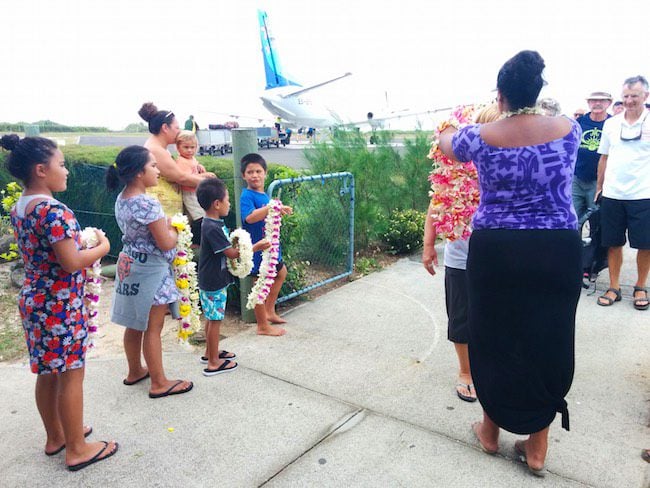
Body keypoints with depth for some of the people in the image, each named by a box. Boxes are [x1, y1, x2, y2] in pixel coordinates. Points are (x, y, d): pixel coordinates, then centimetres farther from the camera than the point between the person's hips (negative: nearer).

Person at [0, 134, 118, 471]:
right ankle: (77, 449, 17)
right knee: (71, 375, 3)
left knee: (48, 373, 19)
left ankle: (56, 436, 36)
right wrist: (102, 247, -9)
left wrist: (82, 244, 11)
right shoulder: (53, 210, -22)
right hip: (60, 304, -9)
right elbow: (72, 263, -25)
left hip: (34, 299, 9)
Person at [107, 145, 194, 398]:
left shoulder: (122, 199, 5)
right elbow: (166, 243, -20)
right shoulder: (148, 203, -23)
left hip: (130, 266, 9)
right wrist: (173, 230, -1)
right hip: (150, 270, -9)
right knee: (152, 328, 2)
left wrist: (164, 226, 5)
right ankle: (159, 384, 14)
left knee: (135, 324, 19)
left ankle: (135, 371, 36)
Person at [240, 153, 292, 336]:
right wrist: (271, 207, -38)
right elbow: (249, 217, -36)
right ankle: (263, 326, 16)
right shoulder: (247, 195, -17)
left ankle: (269, 312, 39)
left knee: (281, 273, 27)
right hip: (257, 247, -10)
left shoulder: (264, 195, 10)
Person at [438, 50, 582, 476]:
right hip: (558, 250, 2)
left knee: (494, 338, 14)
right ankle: (537, 448, 27)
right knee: (549, 342, 12)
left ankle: (491, 431, 33)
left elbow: (445, 143, 18)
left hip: (496, 251, -1)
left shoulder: (482, 136, -4)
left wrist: (461, 126, 39)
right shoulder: (567, 129, 1)